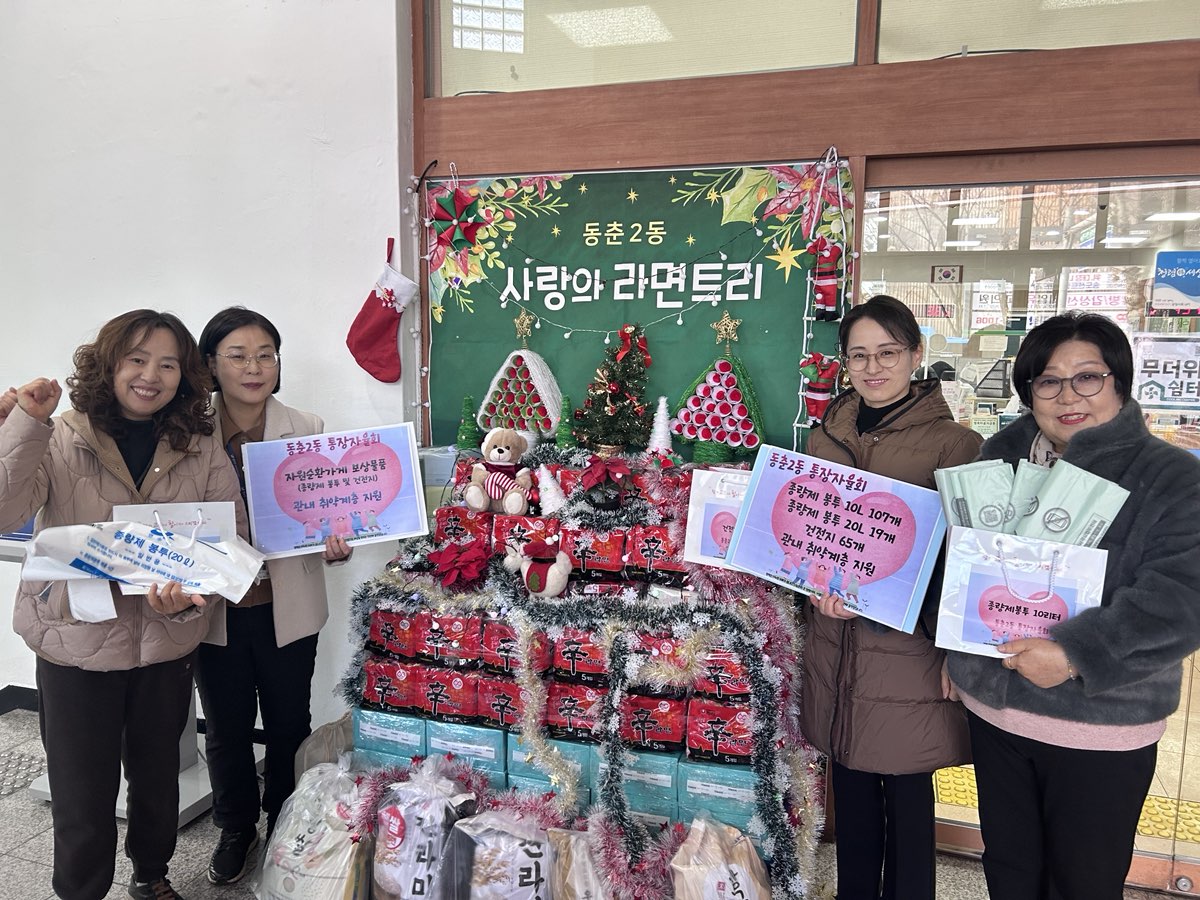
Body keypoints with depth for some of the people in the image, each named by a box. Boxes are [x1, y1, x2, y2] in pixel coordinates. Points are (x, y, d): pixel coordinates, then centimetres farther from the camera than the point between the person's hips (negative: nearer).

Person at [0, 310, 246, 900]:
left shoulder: (203, 452, -2)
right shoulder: (60, 440, -7)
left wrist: (191, 596, -21)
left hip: (167, 644, 3)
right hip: (75, 643, -2)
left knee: (158, 775, 22)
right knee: (83, 799, 9)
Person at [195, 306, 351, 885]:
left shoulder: (307, 431, -4)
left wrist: (335, 544, -21)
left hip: (287, 608, 0)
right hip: (216, 607, 0)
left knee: (289, 725, 15)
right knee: (226, 729, 17)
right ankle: (236, 831, 42)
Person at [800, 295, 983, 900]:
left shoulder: (952, 443, -9)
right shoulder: (824, 436, 6)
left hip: (909, 646, -4)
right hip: (835, 641, 5)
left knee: (907, 793, 10)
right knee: (851, 788, 18)